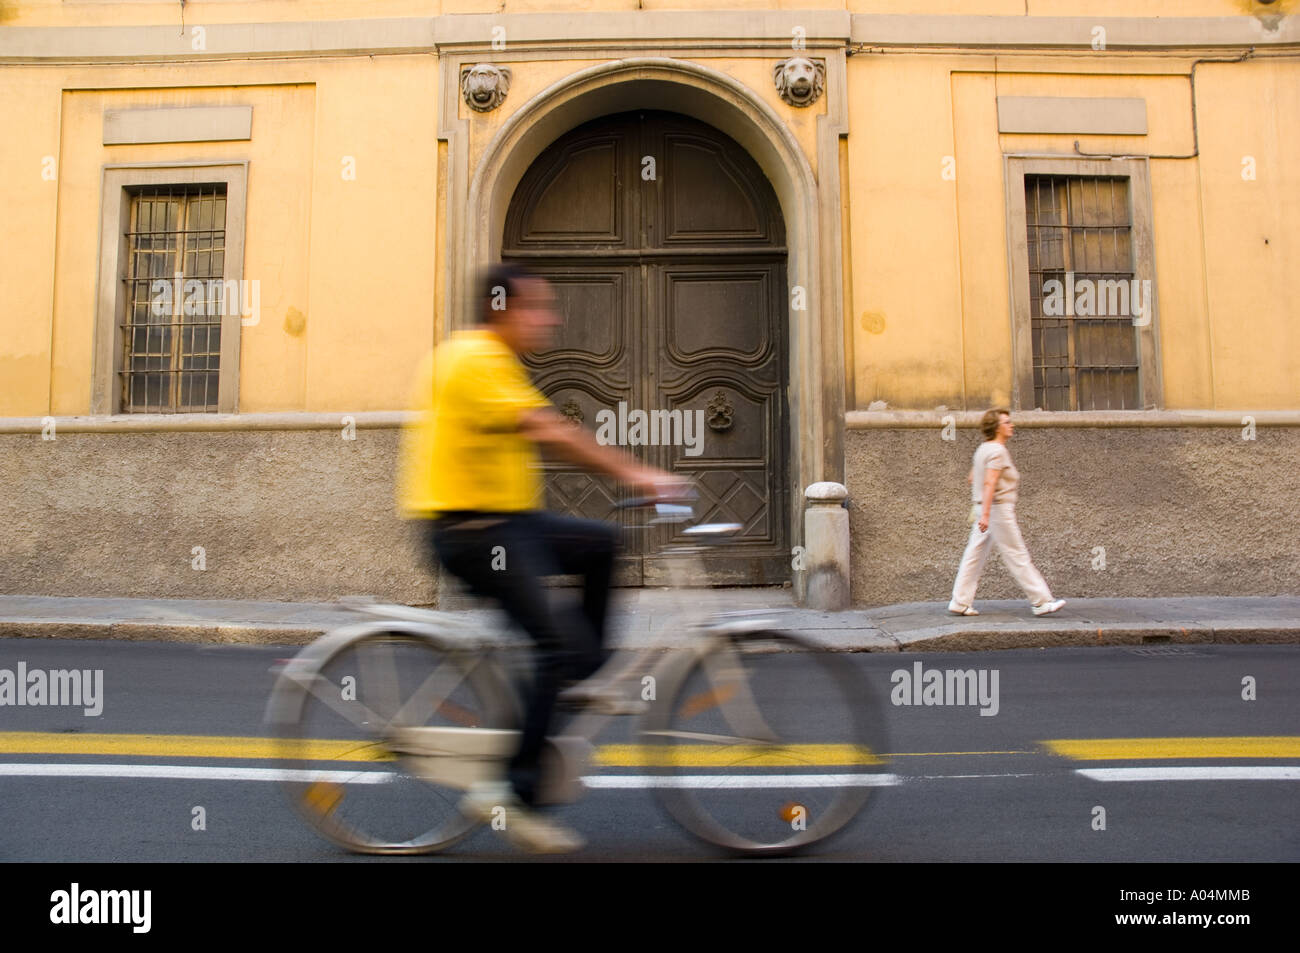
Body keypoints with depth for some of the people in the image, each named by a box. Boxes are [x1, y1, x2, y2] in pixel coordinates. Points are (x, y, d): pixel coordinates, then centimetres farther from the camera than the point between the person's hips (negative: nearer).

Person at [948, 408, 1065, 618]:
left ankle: (960, 603, 7)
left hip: (983, 508, 9)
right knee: (1018, 557, -2)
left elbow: (971, 478, 23)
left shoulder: (983, 449, 15)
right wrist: (986, 514, -29)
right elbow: (989, 483, -23)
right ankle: (1041, 601, 5)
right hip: (998, 508, -9)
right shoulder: (997, 451, -14)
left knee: (974, 555, 7)